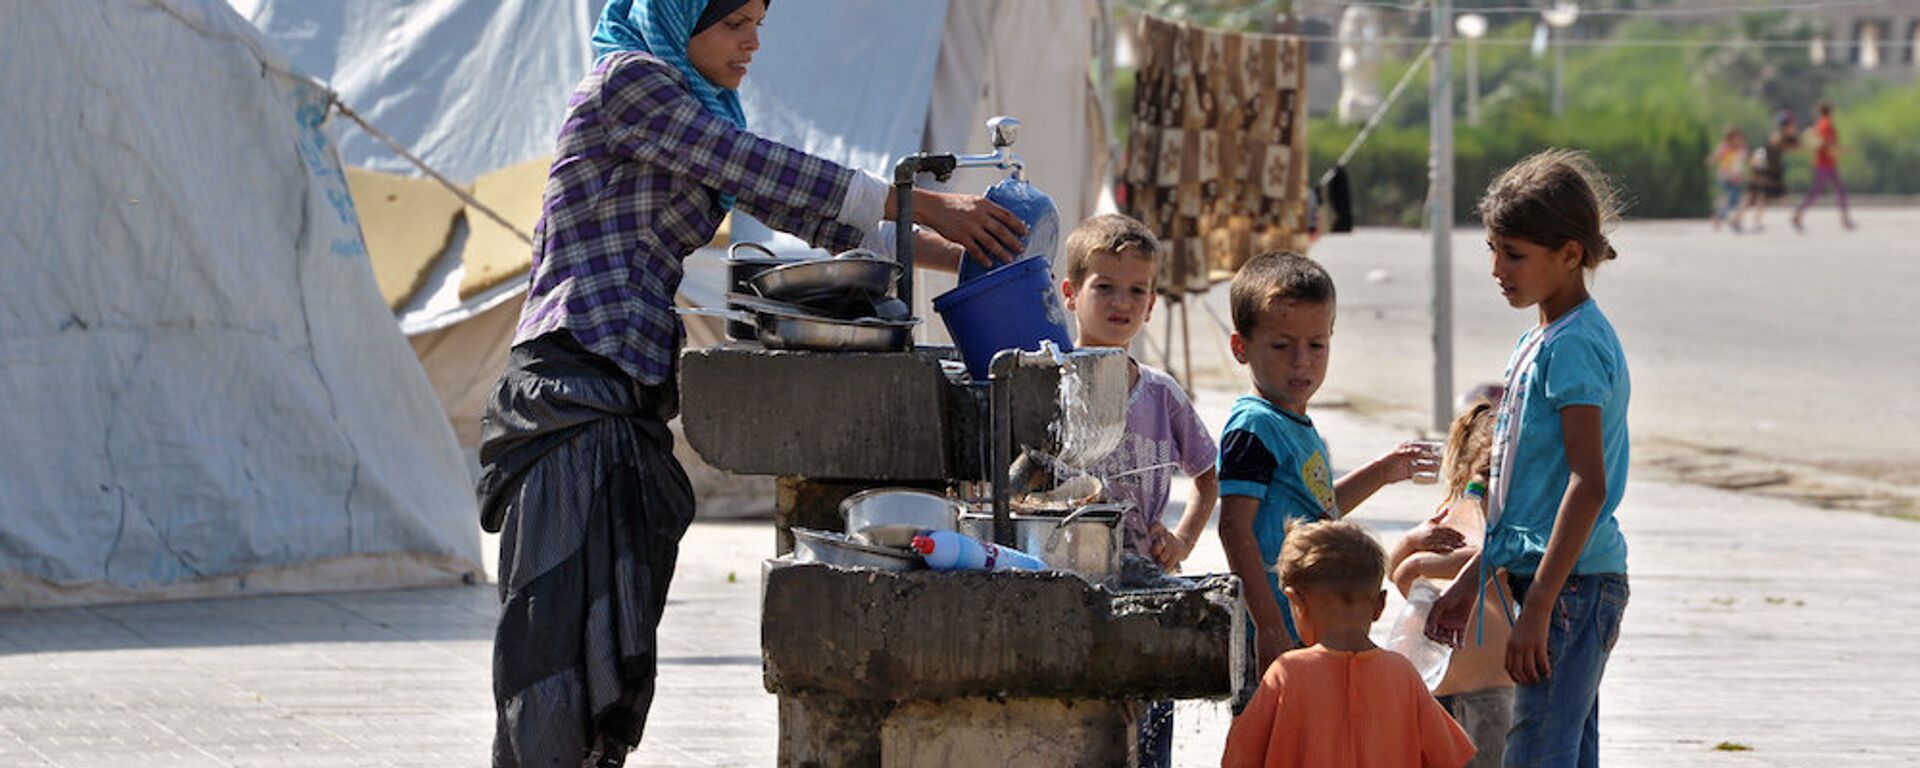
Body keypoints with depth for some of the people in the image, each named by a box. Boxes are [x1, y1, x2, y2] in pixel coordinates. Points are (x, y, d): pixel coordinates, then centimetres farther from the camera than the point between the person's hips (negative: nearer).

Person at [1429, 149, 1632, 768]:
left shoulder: (1574, 346, -14)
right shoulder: (1540, 342, 16)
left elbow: (1588, 484, -21)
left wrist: (1537, 608, -23)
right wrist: (1470, 582, 25)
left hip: (1573, 582, -10)